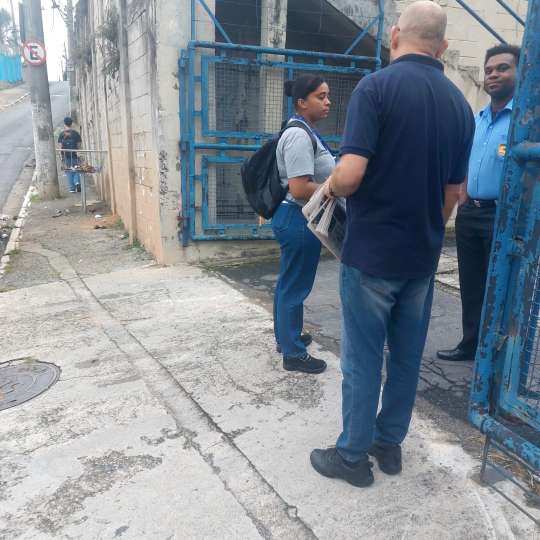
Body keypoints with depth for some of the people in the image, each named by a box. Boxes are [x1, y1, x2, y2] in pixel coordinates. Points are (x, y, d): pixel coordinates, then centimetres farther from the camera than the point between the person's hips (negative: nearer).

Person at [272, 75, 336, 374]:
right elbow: (299, 189, -27)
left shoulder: (304, 132, 13)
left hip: (295, 217, 11)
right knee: (296, 286, 0)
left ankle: (285, 336, 36)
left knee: (289, 282, 20)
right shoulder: (300, 135, -19)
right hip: (299, 219, -11)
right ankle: (293, 353, 14)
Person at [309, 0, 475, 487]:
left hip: (372, 252, -5)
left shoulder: (376, 87, -11)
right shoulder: (460, 104, 7)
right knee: (407, 355, 16)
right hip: (422, 256, 6)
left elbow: (350, 176, -22)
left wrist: (329, 187, 0)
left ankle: (352, 455, 20)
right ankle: (389, 443, 32)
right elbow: (452, 195, 11)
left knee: (363, 358, 6)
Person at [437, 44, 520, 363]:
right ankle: (471, 344, 31)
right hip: (470, 214, 7)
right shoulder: (476, 120, 13)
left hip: (502, 215, -7)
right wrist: (464, 206, 12)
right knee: (471, 286, 15)